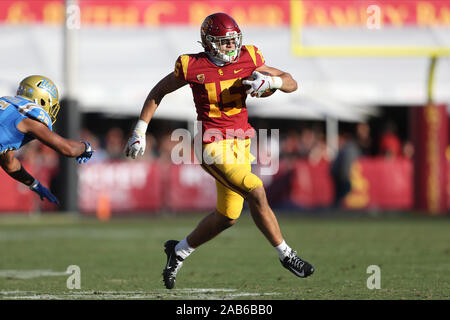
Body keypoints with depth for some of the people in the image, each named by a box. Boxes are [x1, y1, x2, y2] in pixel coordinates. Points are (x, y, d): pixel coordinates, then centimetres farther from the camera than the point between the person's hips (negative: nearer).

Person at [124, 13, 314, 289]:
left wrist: (271, 81, -16)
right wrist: (140, 132, 6)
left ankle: (179, 250, 34)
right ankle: (286, 255, -6)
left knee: (227, 217, 12)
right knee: (256, 193, -20)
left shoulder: (247, 60, 2)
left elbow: (292, 84, 6)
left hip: (240, 145, 6)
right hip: (214, 146, -6)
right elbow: (158, 92, 8)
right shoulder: (193, 67, -8)